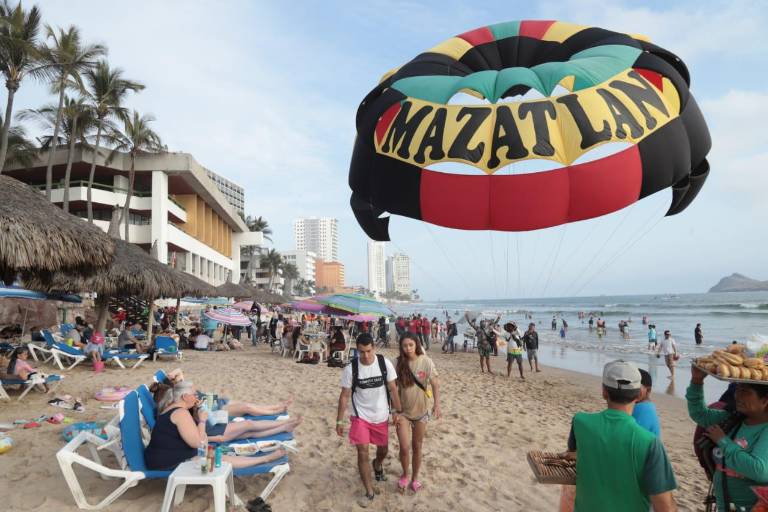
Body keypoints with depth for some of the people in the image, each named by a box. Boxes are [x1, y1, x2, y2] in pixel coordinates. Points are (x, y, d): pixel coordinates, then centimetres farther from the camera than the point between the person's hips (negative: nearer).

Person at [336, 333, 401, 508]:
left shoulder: (385, 363, -14)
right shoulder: (350, 369, -17)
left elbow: (392, 388, -4)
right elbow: (345, 396, -8)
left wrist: (397, 410, -3)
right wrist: (339, 421, -5)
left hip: (381, 416, 2)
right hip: (360, 417, -2)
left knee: (383, 450, 17)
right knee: (362, 453, -7)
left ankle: (377, 465, 52)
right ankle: (369, 492, 12)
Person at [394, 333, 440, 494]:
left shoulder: (426, 362, -12)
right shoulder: (399, 363, -8)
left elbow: (435, 384, -9)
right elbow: (394, 387, -2)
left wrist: (437, 404, -20)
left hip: (421, 411, 0)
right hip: (403, 411, 0)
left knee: (417, 447, 12)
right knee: (404, 447, -6)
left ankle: (414, 478, 33)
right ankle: (405, 474, 23)